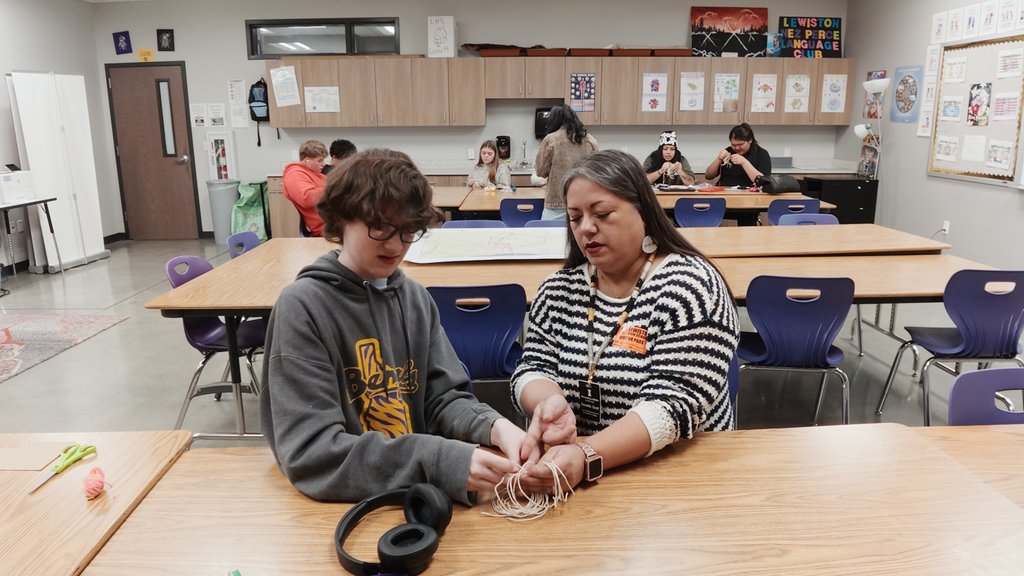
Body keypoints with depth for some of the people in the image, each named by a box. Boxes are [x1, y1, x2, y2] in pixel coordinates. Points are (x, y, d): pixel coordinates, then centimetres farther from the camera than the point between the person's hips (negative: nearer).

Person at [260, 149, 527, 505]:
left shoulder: (416, 299, 4)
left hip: (420, 492, 4)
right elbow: (310, 452, -20)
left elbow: (442, 399, 5)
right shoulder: (302, 306, -13)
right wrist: (439, 461, -28)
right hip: (344, 503, -4)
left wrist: (494, 427, -16)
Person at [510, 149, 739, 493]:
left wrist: (586, 456, -34)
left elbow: (672, 404, -20)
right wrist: (550, 403, -22)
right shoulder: (559, 289, 5)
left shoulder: (688, 285, -11)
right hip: (568, 477, 4)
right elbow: (533, 368, 2)